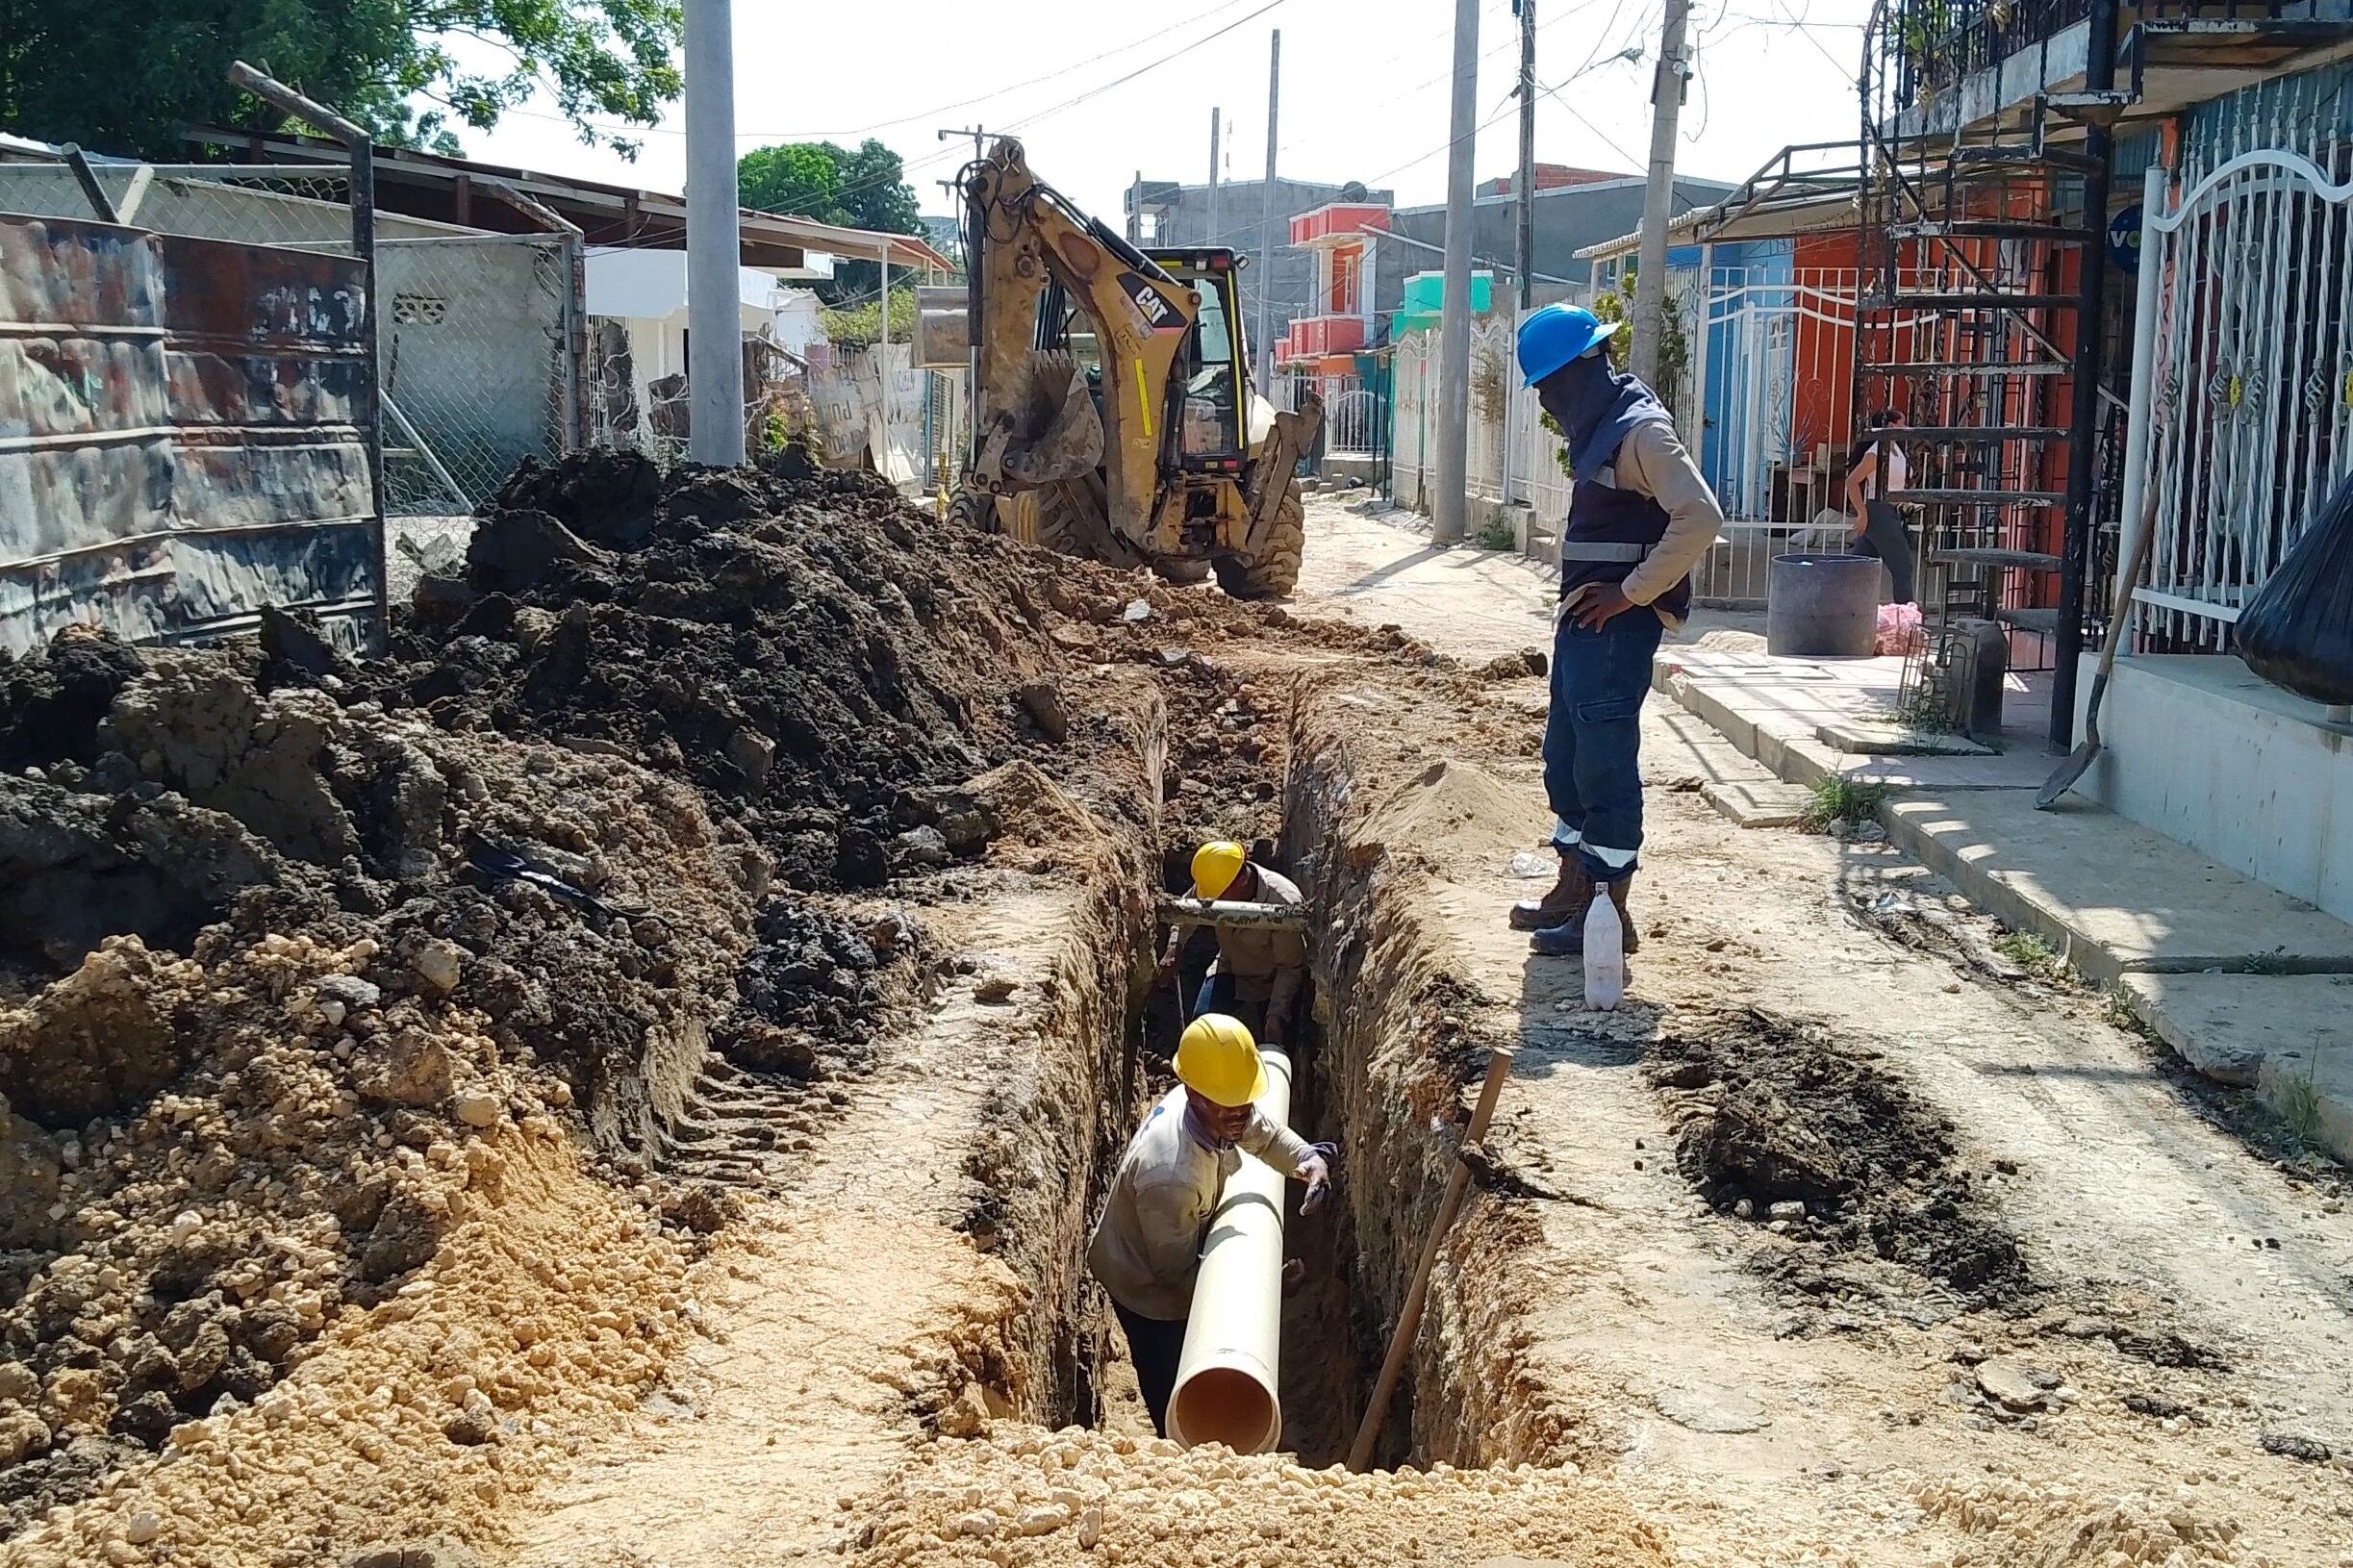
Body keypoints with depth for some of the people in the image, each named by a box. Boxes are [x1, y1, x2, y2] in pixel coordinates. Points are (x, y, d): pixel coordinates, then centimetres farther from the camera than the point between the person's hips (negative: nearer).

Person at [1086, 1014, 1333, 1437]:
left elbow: (1264, 1133, 3)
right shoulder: (1169, 1175, -43)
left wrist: (1310, 1157, -18)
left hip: (1175, 1258, 8)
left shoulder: (1218, 1111, -21)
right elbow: (1176, 1271, -28)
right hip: (1150, 1289, -8)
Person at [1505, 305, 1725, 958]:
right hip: (1584, 620, 10)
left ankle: (1609, 916, 3)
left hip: (1616, 627, -10)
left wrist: (1631, 592, -21)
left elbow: (1700, 518, -27)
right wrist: (1580, 599, 14)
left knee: (1605, 766, -5)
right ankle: (1574, 892, 27)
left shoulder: (1641, 430, -17)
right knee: (1566, 758, 16)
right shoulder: (1598, 426, 14)